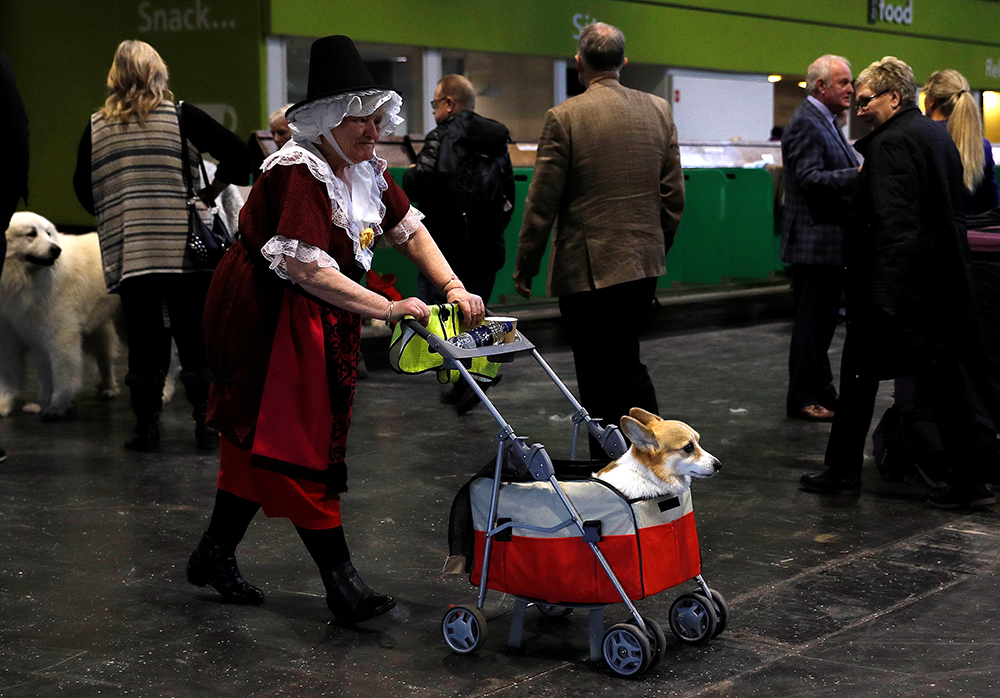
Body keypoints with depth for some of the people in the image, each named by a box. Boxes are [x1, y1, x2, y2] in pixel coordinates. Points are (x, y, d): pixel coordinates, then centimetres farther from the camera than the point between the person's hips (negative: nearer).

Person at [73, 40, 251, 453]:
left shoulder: (96, 127, 7)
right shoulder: (181, 115, -1)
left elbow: (83, 189, 13)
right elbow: (237, 152, -6)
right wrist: (212, 193, 5)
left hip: (125, 255, 2)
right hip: (184, 247, -2)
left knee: (143, 340, 7)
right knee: (195, 340, 5)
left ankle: (147, 428, 8)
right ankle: (206, 426, 7)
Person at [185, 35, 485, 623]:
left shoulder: (367, 169, 4)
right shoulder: (299, 171, -24)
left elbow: (409, 229, 11)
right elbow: (305, 267, -32)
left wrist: (454, 287, -4)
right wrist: (387, 308, -34)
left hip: (321, 321, 9)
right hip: (268, 316, -9)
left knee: (258, 440, 15)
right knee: (294, 443, -7)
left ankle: (215, 556, 27)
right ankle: (341, 579, -7)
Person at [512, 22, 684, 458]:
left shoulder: (564, 117, -12)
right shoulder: (658, 111, 4)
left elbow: (542, 203, -9)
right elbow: (673, 196, 8)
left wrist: (524, 269, 1)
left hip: (587, 270, -5)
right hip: (643, 263, 5)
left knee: (600, 378, 4)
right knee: (627, 362, 21)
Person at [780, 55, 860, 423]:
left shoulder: (826, 122, 18)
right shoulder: (806, 124, -15)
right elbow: (809, 179, -25)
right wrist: (859, 175, -28)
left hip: (827, 241, 10)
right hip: (814, 243, -10)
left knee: (821, 321, 16)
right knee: (813, 322, -3)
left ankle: (821, 395, 25)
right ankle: (803, 399, 5)